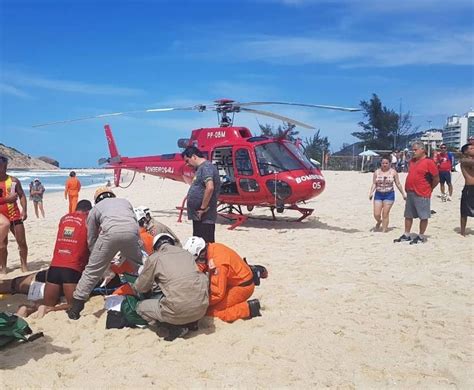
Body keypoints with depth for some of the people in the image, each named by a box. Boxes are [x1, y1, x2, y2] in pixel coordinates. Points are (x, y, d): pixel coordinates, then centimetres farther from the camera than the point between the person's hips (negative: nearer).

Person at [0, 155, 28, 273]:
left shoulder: (13, 180, 1)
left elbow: (22, 195, 3)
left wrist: (24, 210, -8)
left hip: (15, 215, 1)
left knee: (22, 242, 2)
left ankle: (24, 265, 15)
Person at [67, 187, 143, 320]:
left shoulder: (95, 208, 31)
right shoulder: (125, 201, 37)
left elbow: (91, 240, 31)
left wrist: (99, 258, 44)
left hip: (110, 232, -2)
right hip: (132, 231, 2)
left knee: (92, 270, 12)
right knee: (141, 266, 26)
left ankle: (75, 308, 16)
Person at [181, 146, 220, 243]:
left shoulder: (206, 167, -13)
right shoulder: (201, 168, 18)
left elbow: (210, 188, -27)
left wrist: (202, 208, -20)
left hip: (205, 218, -10)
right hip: (198, 217, 10)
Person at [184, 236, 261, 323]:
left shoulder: (217, 263, -32)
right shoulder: (211, 248, -8)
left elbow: (218, 293, -26)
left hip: (242, 286, -9)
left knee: (211, 311, -12)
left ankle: (248, 308, -9)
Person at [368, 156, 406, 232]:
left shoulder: (393, 172, 0)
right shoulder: (377, 172, 3)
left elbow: (398, 184, 6)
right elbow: (374, 184, 4)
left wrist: (403, 194, 7)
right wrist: (371, 193, -10)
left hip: (389, 195, -2)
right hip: (378, 194, 2)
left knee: (385, 214, -4)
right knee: (376, 214, -1)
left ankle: (384, 231, 7)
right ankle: (379, 222, 33)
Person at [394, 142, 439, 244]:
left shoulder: (429, 162, -11)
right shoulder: (412, 161, 11)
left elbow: (436, 179, -10)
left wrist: (428, 189, -1)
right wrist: (408, 188, 14)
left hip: (422, 195, -8)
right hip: (410, 193, 8)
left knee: (423, 216, 3)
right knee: (408, 215, 13)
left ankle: (421, 236, 13)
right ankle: (406, 235, 23)